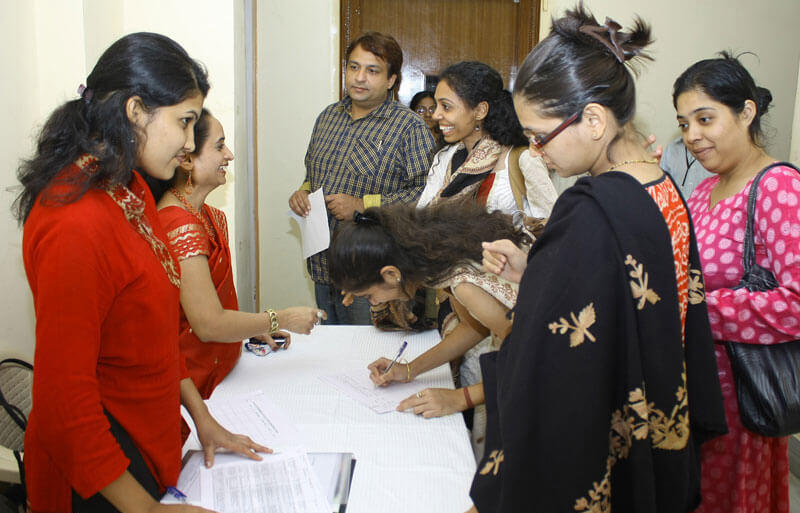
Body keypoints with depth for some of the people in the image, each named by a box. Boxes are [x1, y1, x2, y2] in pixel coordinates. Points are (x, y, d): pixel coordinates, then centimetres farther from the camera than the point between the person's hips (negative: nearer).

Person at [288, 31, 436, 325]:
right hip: (322, 268, 7)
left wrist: (363, 205, -22)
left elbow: (426, 193, -19)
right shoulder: (328, 116, 12)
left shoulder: (410, 127, -10)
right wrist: (304, 192, 4)